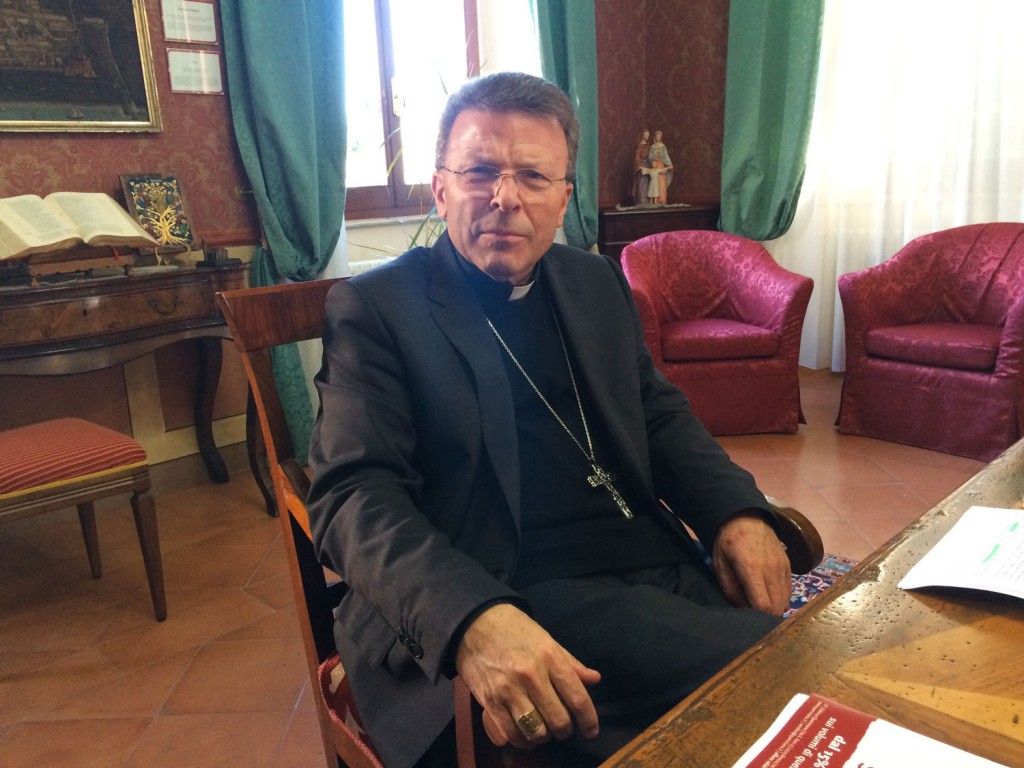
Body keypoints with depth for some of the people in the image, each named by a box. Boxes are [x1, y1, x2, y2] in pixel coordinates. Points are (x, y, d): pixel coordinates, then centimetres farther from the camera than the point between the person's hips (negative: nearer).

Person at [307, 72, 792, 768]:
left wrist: (737, 513, -1)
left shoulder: (598, 281, 16)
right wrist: (473, 619, -31)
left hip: (655, 566, 7)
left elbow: (659, 412, 19)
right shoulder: (376, 307, -3)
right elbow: (355, 493, -12)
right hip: (523, 599, -6)